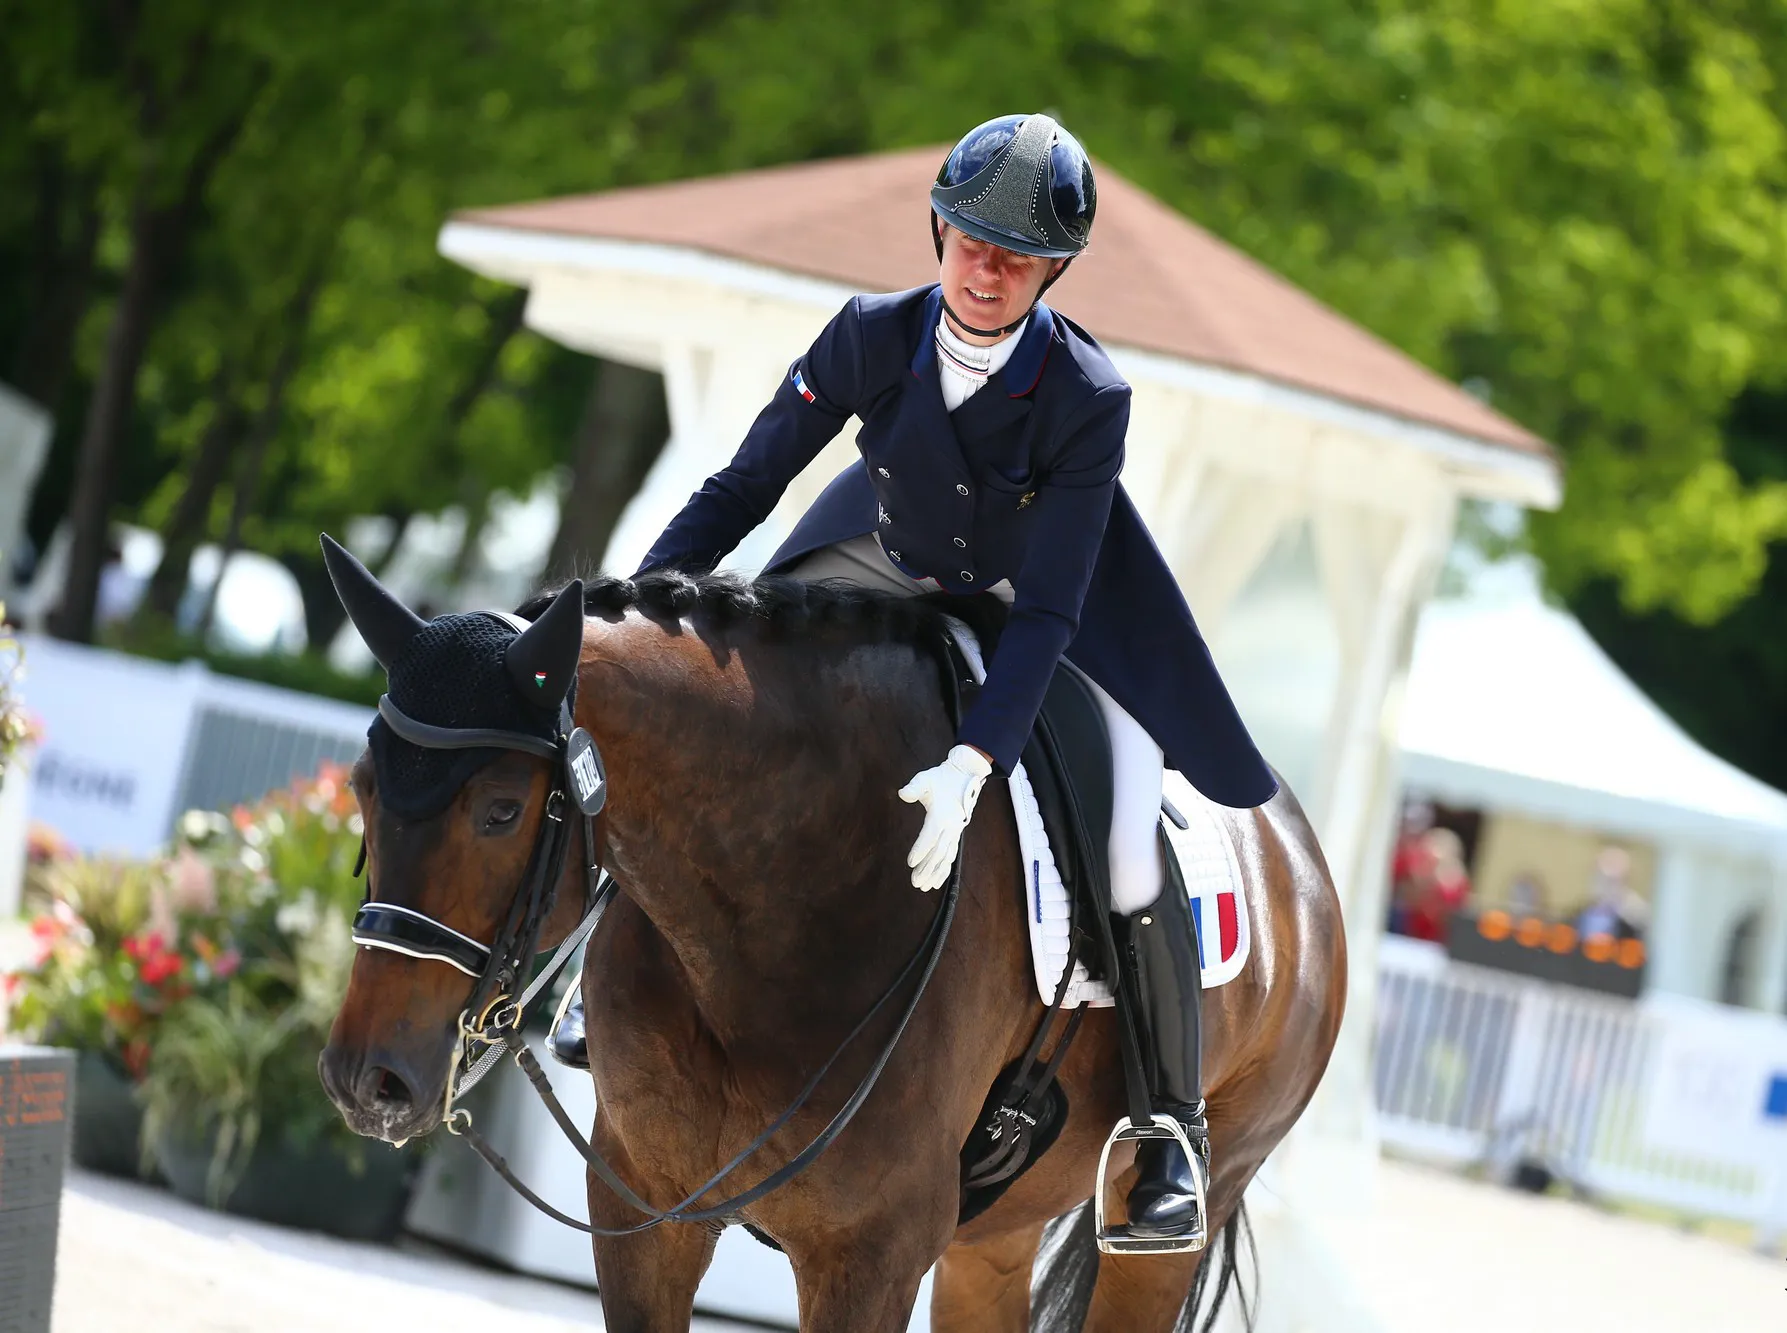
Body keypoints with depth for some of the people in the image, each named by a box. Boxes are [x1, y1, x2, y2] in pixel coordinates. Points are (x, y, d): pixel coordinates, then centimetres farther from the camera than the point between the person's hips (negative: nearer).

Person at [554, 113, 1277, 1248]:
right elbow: (744, 489, -16)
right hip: (888, 570, 3)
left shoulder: (1089, 398, -32)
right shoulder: (873, 337, -24)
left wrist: (971, 767, -48)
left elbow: (1046, 613, -35)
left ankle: (1174, 1122, 3)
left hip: (1038, 608, -3)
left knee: (1130, 840, -17)